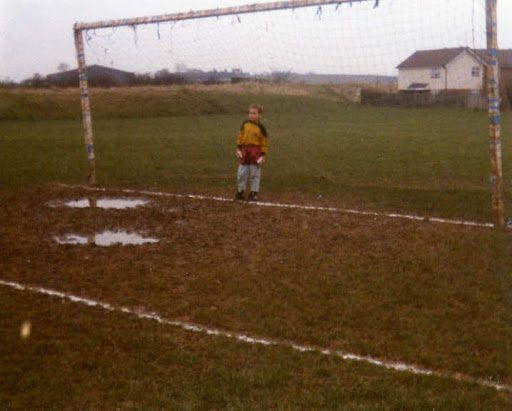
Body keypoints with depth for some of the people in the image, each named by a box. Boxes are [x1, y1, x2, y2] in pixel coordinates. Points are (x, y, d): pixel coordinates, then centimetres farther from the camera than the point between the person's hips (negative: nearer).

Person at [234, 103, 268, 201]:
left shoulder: (260, 127, -7)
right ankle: (240, 191, 20)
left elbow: (264, 142, -3)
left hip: (256, 152, -3)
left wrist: (263, 155, -4)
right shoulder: (245, 124, 2)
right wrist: (238, 148, 4)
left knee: (255, 174, 5)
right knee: (241, 173, 8)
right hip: (244, 150, 3)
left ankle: (254, 193, 15)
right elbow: (240, 136, 9)